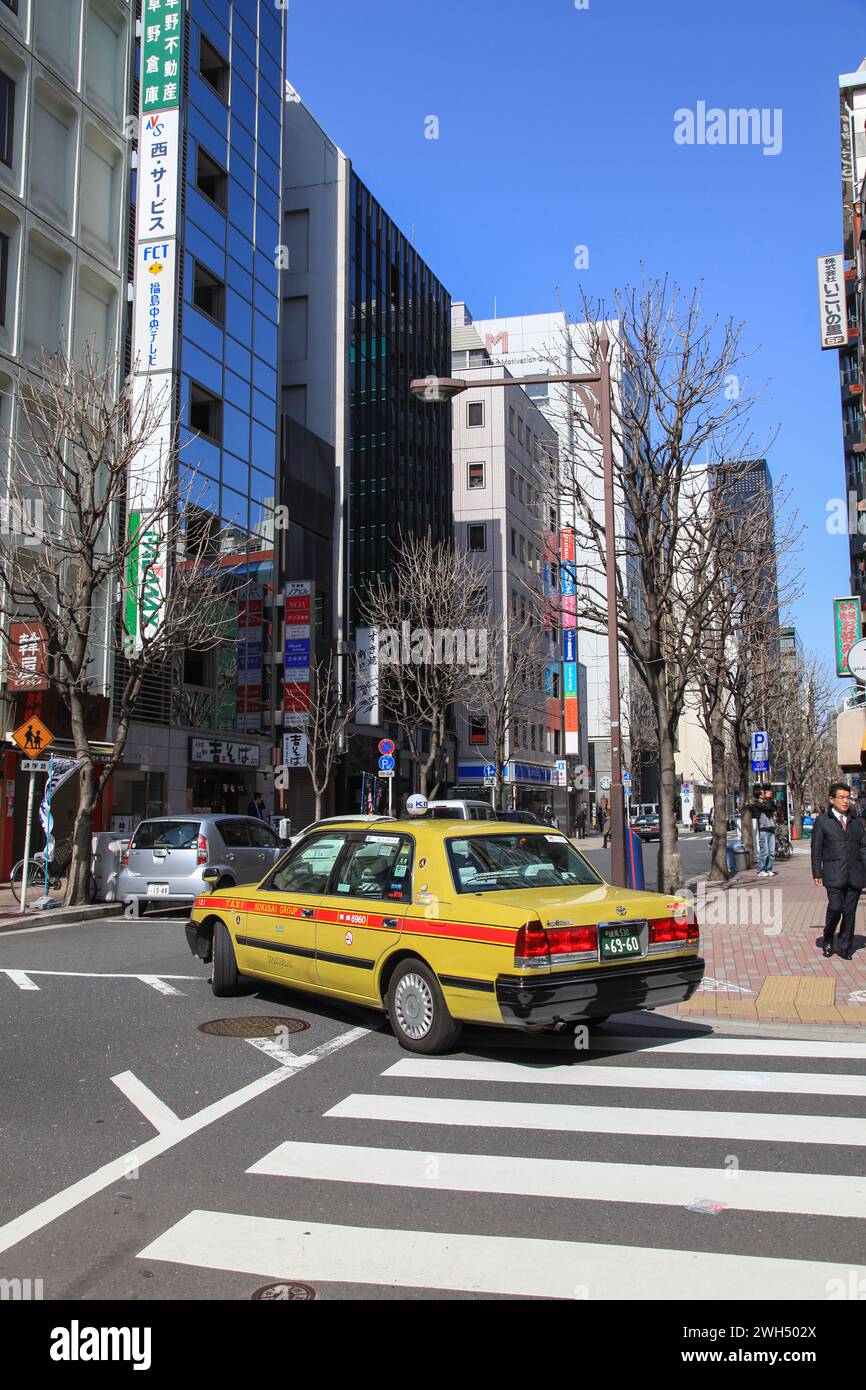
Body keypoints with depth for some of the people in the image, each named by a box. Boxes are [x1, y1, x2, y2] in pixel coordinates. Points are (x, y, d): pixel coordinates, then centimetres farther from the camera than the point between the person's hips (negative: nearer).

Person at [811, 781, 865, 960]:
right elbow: (816, 850, 4)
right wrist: (817, 873, -1)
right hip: (834, 875, -3)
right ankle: (827, 941, 10)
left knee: (849, 912, 4)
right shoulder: (822, 822, 4)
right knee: (835, 908, -12)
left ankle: (845, 948, 15)